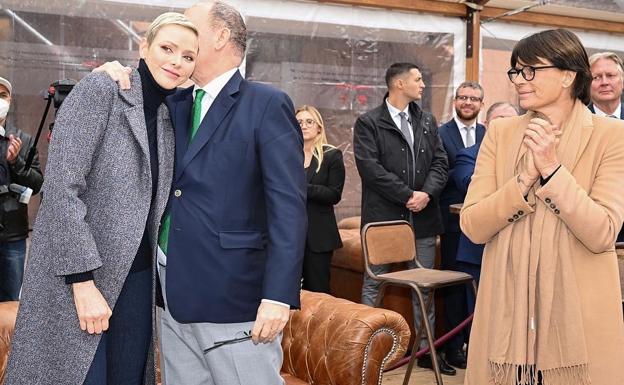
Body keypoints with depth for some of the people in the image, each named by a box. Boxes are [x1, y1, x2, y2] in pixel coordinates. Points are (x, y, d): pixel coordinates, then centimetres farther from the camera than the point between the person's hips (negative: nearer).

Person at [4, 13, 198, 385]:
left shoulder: (170, 117, 10)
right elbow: (61, 186, -16)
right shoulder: (99, 89, -9)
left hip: (138, 278, 6)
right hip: (76, 276, -6)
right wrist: (83, 281, -20)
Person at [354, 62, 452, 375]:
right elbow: (370, 168, -13)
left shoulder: (428, 122, 14)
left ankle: (425, 349, 21)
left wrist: (427, 192, -10)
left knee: (424, 286, 11)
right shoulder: (368, 123, -4)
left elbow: (440, 162, 9)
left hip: (423, 217, 5)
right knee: (373, 285, 4)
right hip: (383, 216, -5)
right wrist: (408, 195, -15)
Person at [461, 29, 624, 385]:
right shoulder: (500, 133, 3)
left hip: (578, 312, -2)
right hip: (507, 306, 3)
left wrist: (552, 168, -19)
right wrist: (527, 177, -16)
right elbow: (472, 227, -4)